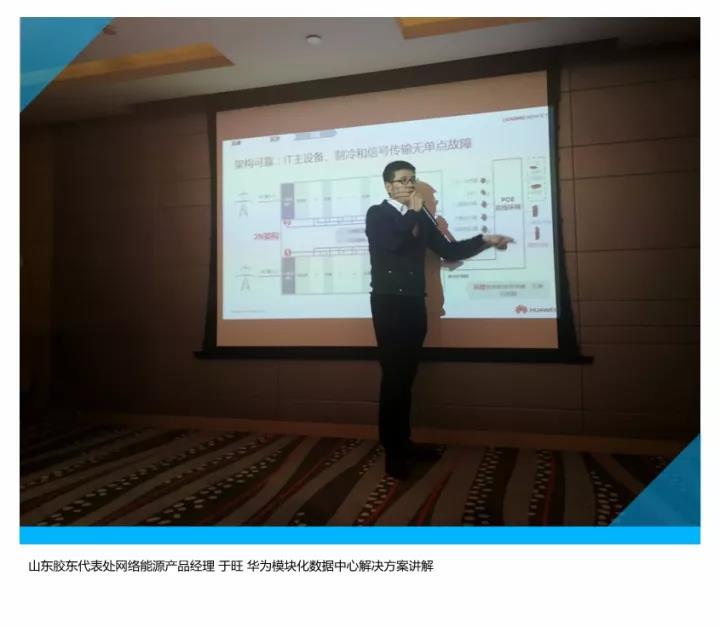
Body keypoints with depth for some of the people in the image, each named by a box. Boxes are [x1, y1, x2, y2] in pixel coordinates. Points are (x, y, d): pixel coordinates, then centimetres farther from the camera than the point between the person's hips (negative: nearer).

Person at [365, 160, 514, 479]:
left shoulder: (419, 217, 16)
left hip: (414, 303, 5)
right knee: (393, 375, -5)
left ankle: (403, 441, 20)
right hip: (388, 303, -5)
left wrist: (484, 240, 5)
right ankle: (392, 450, 4)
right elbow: (393, 243, -19)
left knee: (407, 375, 9)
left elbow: (448, 250, 14)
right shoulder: (377, 214, 1)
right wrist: (413, 212, -5)